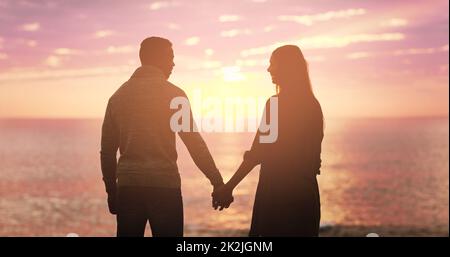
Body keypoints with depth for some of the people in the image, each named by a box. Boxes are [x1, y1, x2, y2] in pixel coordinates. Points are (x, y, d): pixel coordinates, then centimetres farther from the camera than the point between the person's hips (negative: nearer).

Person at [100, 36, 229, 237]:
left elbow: (107, 150, 12)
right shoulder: (172, 93, -3)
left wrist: (111, 190, 19)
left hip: (127, 186, 4)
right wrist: (217, 182, -1)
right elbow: (194, 142, -6)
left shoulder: (118, 96, 10)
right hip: (164, 185, -4)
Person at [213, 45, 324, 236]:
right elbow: (314, 151, 13)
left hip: (278, 189, -7)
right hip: (307, 189, 7)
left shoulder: (276, 104, -12)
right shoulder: (313, 104, 9)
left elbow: (258, 152, -15)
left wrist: (228, 187, -12)